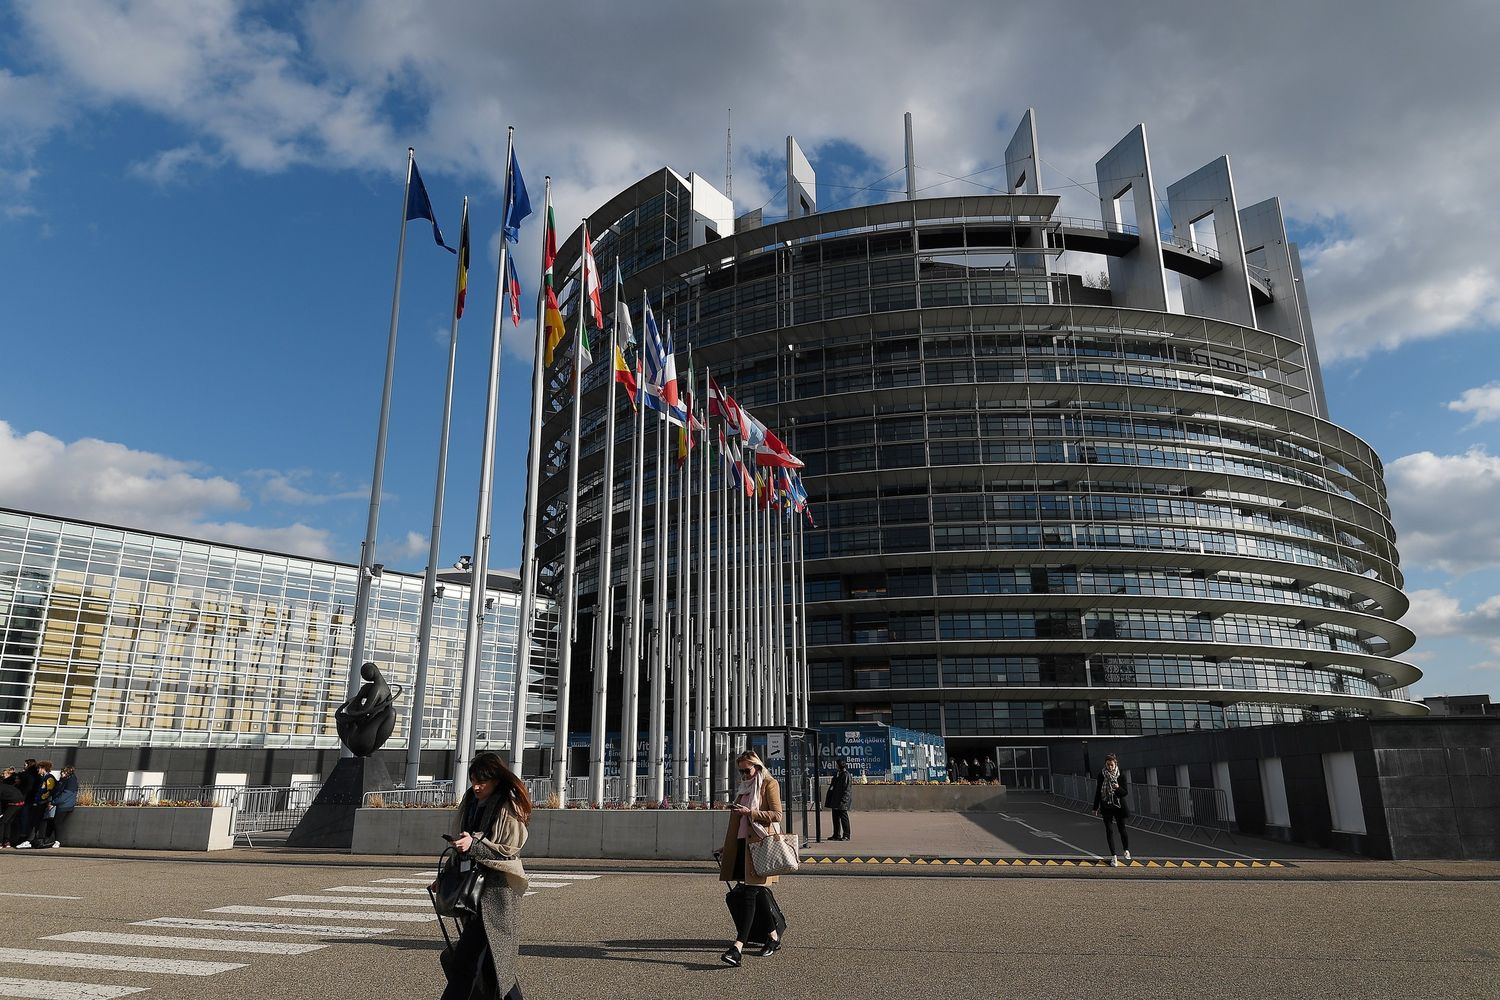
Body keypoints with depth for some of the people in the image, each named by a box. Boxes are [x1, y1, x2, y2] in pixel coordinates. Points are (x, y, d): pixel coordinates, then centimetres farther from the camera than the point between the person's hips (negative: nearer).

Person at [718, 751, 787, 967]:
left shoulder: (769, 785, -1)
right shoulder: (744, 788, 22)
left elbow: (777, 815, -11)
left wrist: (749, 812, -18)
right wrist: (726, 851, 26)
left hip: (760, 844, -8)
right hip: (742, 844, 8)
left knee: (750, 892, -14)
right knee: (759, 892, 11)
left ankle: (739, 946, -20)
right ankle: (774, 936, 24)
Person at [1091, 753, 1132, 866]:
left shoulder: (1121, 774, -8)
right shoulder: (1102, 774, -3)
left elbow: (1126, 792, -7)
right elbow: (1098, 791, 4)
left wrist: (1118, 788, -29)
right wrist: (1096, 807, 6)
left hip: (1119, 806, -1)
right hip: (1106, 806, 2)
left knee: (1122, 829, 6)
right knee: (1109, 830, 2)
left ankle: (1126, 850, 33)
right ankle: (1113, 856, 10)